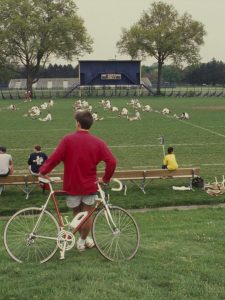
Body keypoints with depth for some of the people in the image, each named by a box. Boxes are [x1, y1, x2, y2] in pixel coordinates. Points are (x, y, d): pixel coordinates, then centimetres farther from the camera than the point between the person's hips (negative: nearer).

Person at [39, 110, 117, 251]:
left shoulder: (68, 139, -12)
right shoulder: (98, 142, -8)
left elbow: (55, 158, -14)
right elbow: (112, 161, -14)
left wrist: (43, 171, 1)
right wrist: (105, 178, -1)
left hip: (72, 185, 0)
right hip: (90, 185, 0)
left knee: (77, 213, 19)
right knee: (87, 214, 15)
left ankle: (83, 239, 30)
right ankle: (83, 239, 25)